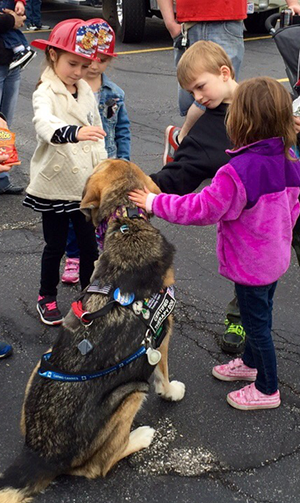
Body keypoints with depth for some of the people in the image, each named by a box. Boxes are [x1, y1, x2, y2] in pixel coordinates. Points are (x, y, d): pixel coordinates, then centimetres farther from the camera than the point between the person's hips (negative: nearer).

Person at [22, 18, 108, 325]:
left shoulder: (86, 91, 5)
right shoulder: (46, 93, -15)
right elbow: (45, 124, -37)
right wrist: (75, 132, -56)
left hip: (85, 185, 5)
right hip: (54, 185, -5)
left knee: (89, 242, 12)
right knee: (55, 245, 8)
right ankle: (47, 297, 28)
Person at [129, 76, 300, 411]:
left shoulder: (238, 172, -31)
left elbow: (202, 209, -25)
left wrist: (155, 203, -15)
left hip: (250, 266, -8)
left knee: (256, 323, 9)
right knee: (259, 316, 26)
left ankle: (267, 389, 28)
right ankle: (250, 363, 49)